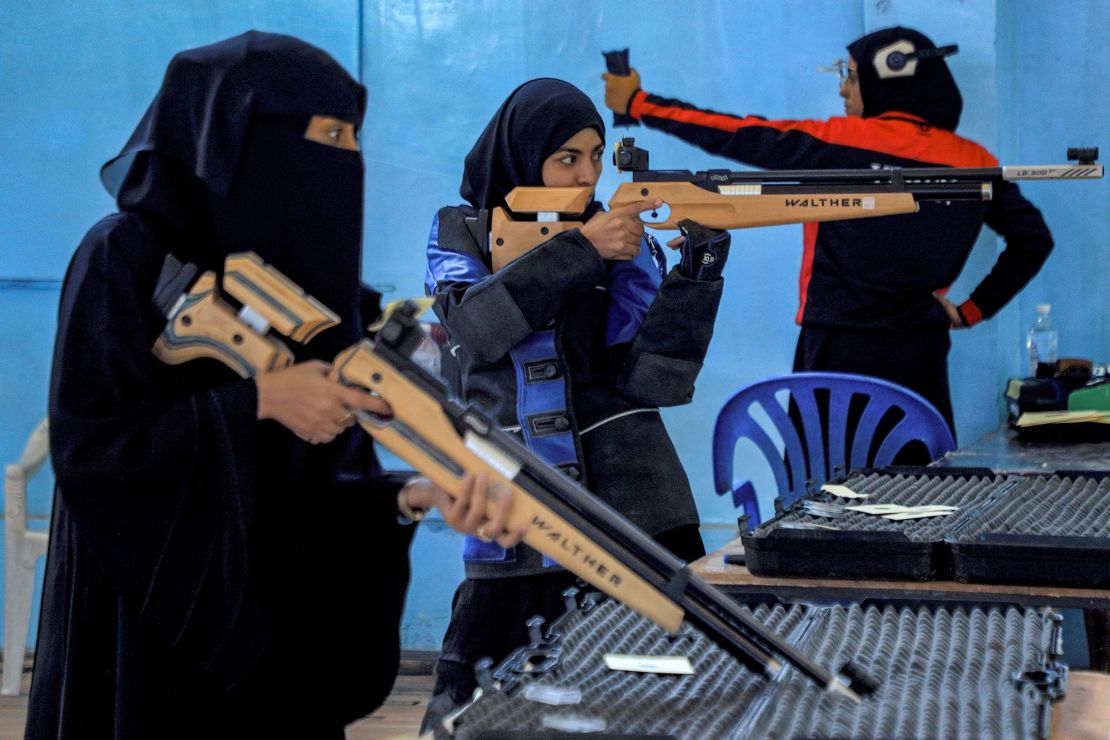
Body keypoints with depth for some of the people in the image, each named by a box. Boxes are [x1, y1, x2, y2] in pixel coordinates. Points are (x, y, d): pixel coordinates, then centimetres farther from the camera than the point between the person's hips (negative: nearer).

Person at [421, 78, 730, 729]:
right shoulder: (461, 232, 9)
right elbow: (476, 327, -13)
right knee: (471, 704, 1)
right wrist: (579, 251, -16)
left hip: (628, 496, 1)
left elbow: (651, 378, -3)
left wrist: (700, 263, -14)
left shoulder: (626, 241, 10)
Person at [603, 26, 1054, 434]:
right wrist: (973, 310, 11)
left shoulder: (838, 143, -9)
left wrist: (637, 104, 8)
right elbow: (1033, 239, 7)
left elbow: (734, 136, -3)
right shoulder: (975, 162, 2)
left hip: (839, 350, -4)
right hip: (922, 353, 4)